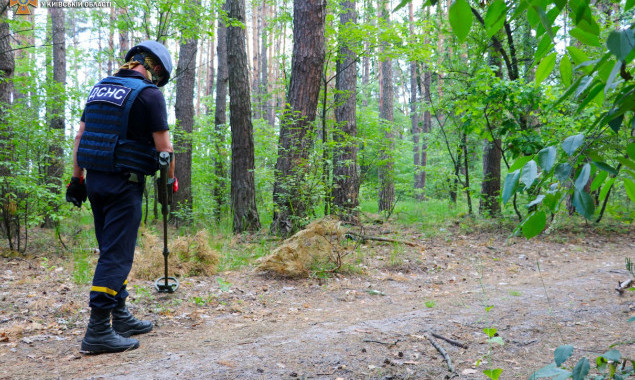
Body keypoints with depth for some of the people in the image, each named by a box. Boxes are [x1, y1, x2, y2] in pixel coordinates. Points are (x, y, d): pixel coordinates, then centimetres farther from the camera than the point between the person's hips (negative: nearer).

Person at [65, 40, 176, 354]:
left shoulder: (100, 88, 14)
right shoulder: (148, 93, -8)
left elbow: (80, 136, 14)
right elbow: (163, 146, -10)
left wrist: (77, 177, 16)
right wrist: (170, 180, 4)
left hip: (94, 179, 8)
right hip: (124, 183, -8)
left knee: (111, 251, 15)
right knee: (117, 255, -6)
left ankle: (120, 317, 25)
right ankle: (98, 330, -5)